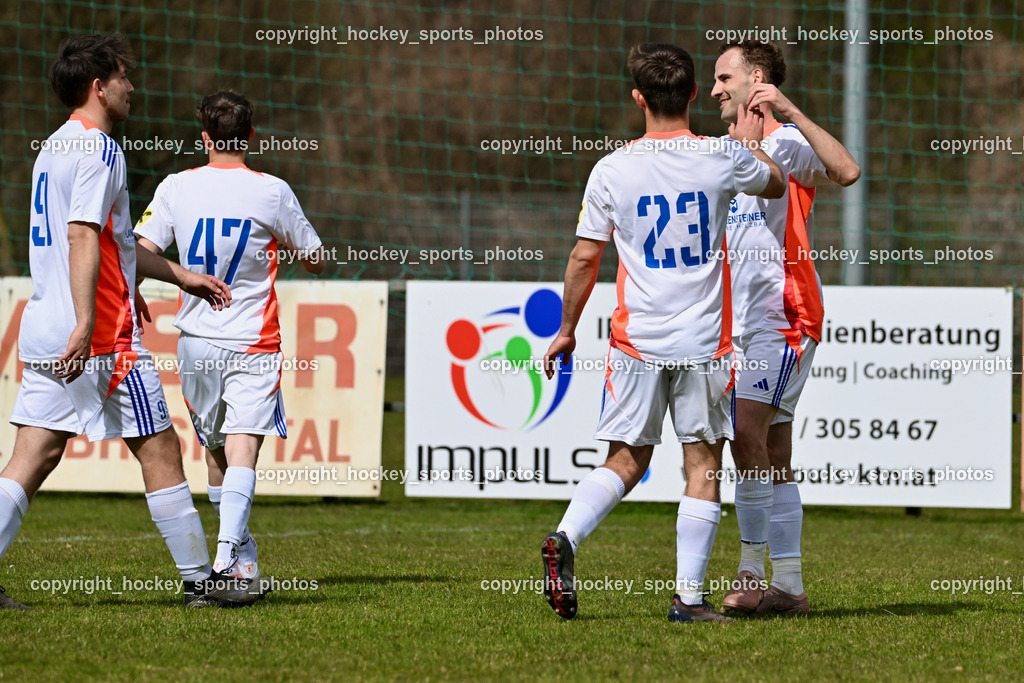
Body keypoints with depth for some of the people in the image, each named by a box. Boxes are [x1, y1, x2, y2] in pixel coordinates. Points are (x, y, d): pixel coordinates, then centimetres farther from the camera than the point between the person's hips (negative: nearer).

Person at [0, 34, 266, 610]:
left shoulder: (55, 148, 19)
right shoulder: (98, 151, -11)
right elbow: (83, 239, -23)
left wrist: (180, 275, 33)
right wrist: (86, 326, -29)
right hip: (106, 335, -9)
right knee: (159, 449, 2)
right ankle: (201, 579, 9)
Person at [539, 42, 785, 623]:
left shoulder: (612, 170, -3)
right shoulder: (722, 158, -3)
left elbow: (585, 258, 1)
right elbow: (776, 184, 19)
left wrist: (567, 330, 13)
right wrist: (750, 143, 39)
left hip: (637, 341, 1)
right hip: (704, 343, -1)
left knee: (627, 462, 11)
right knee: (703, 466, 4)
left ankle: (566, 537, -11)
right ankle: (689, 597, 2)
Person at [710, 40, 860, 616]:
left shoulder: (785, 142, -8)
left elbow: (847, 171, -28)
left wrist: (790, 112, -31)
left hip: (783, 315, -9)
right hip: (744, 324, 9)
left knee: (747, 433, -18)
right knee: (773, 455, 7)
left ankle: (753, 573, -16)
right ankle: (789, 586, 7)